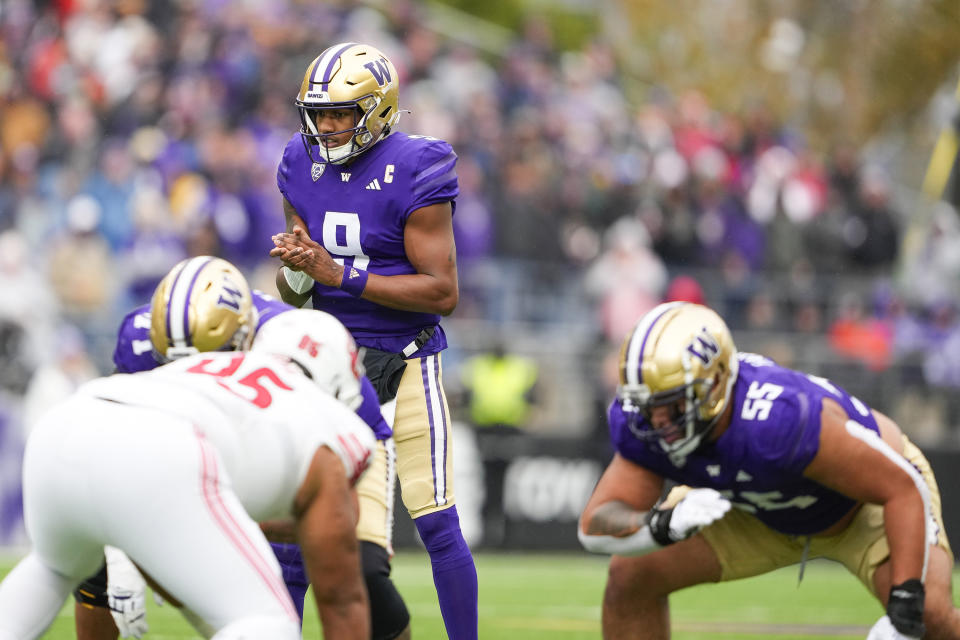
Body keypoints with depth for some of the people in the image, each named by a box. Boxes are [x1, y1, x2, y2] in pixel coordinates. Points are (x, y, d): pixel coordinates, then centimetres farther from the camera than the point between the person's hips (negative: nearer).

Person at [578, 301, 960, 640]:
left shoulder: (785, 420, -44)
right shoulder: (644, 427, -27)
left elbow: (904, 488, -37)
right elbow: (595, 526, -25)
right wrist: (662, 525, -48)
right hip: (758, 511, 5)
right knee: (632, 575, -9)